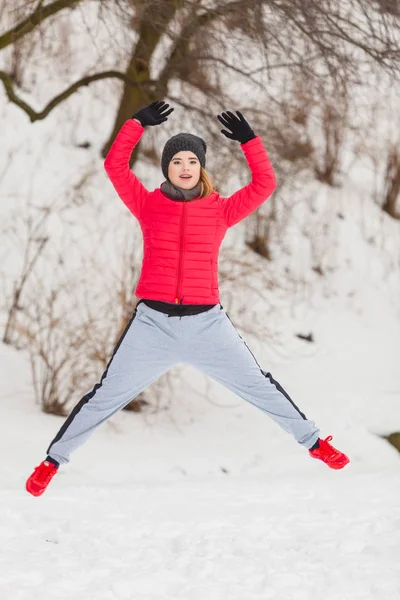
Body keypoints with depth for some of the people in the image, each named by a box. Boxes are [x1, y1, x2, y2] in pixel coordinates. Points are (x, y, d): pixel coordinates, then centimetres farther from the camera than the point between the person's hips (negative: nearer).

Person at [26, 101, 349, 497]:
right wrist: (138, 123, -8)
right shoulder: (148, 205, 2)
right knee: (106, 396, 2)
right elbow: (115, 165, -5)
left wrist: (248, 141, -7)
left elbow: (264, 184, -2)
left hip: (206, 325, 1)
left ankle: (313, 442, 24)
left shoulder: (220, 210, 3)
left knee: (260, 387, 8)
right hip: (152, 324, -1)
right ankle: (53, 460, 15)